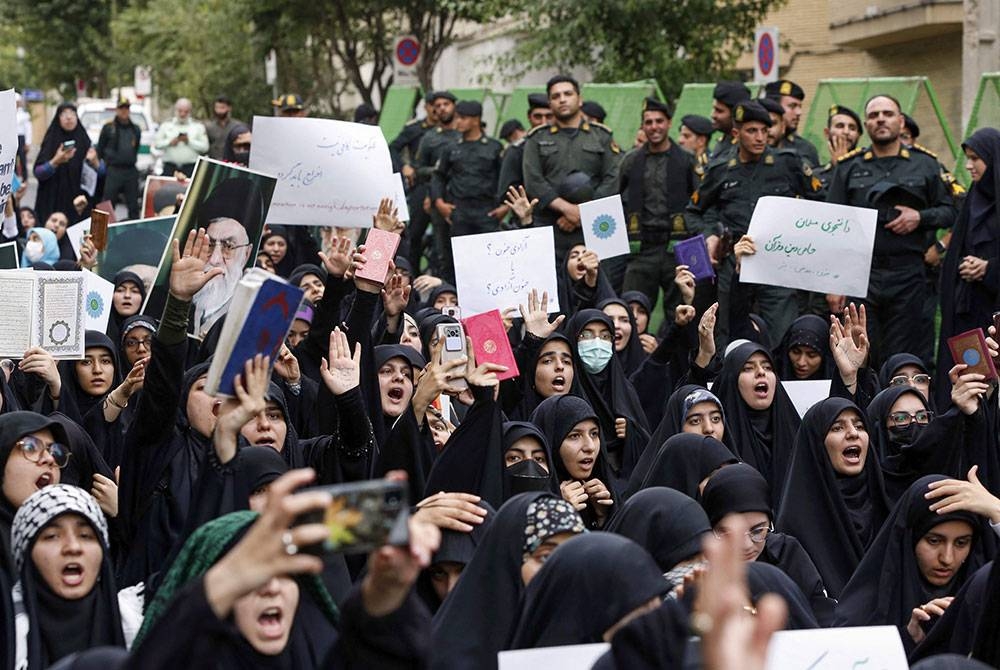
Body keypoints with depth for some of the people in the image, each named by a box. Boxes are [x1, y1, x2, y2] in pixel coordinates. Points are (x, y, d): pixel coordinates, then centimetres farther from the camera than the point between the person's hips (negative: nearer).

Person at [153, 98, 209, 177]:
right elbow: (157, 144, 8)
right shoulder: (166, 124, 11)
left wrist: (189, 141, -11)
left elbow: (205, 147, 1)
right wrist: (169, 142, -9)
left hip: (190, 167, -1)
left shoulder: (197, 126, 8)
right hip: (170, 166, 1)